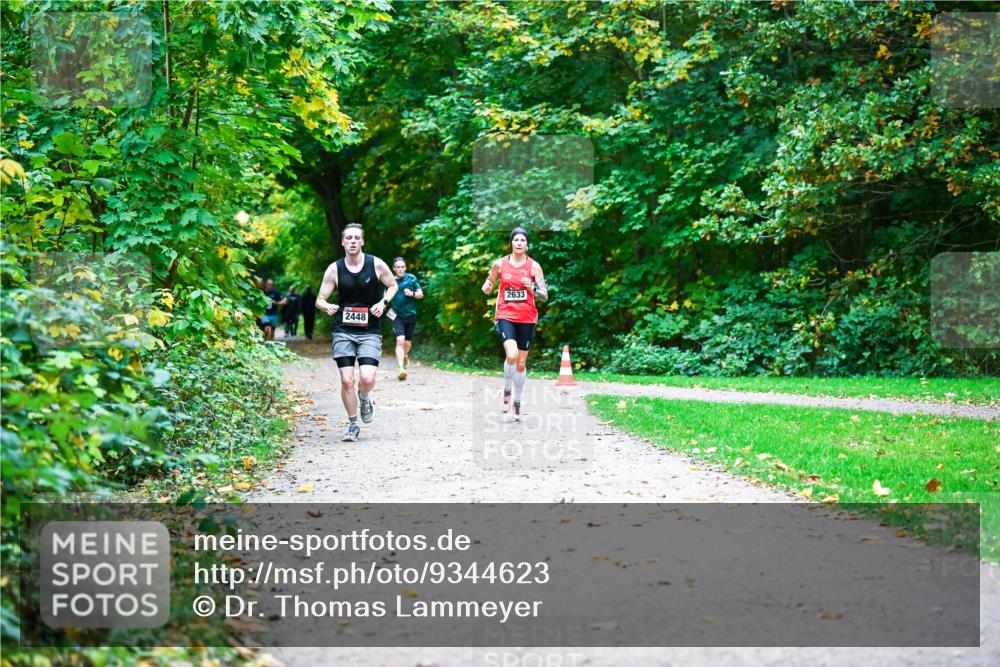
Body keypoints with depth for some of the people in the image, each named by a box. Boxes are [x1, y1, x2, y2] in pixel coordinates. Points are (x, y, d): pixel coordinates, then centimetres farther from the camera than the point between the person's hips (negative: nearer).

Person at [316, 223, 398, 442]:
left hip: (370, 331, -1)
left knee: (367, 379, -16)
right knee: (347, 381, -5)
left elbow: (393, 286, 13)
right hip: (343, 331, 1)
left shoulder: (376, 264, -3)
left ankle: (364, 398, 21)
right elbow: (319, 299, 1)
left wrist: (383, 303, -7)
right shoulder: (334, 269, -2)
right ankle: (353, 425, 14)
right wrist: (327, 307, -23)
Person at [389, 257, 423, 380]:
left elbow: (421, 294, 5)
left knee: (407, 342, 12)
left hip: (410, 315, 1)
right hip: (397, 316, -1)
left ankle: (405, 355, 48)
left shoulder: (411, 278, -1)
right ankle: (401, 369, -23)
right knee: (400, 340, -18)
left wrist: (412, 294, -14)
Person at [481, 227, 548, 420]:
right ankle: (506, 392, 1)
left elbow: (545, 296, -2)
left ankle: (517, 404, 21)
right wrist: (487, 287, -10)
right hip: (505, 316, -1)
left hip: (527, 318, 1)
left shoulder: (534, 266, -1)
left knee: (521, 362, 7)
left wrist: (533, 289, -22)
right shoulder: (500, 264, 1)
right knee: (512, 355, -24)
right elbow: (487, 288, 13)